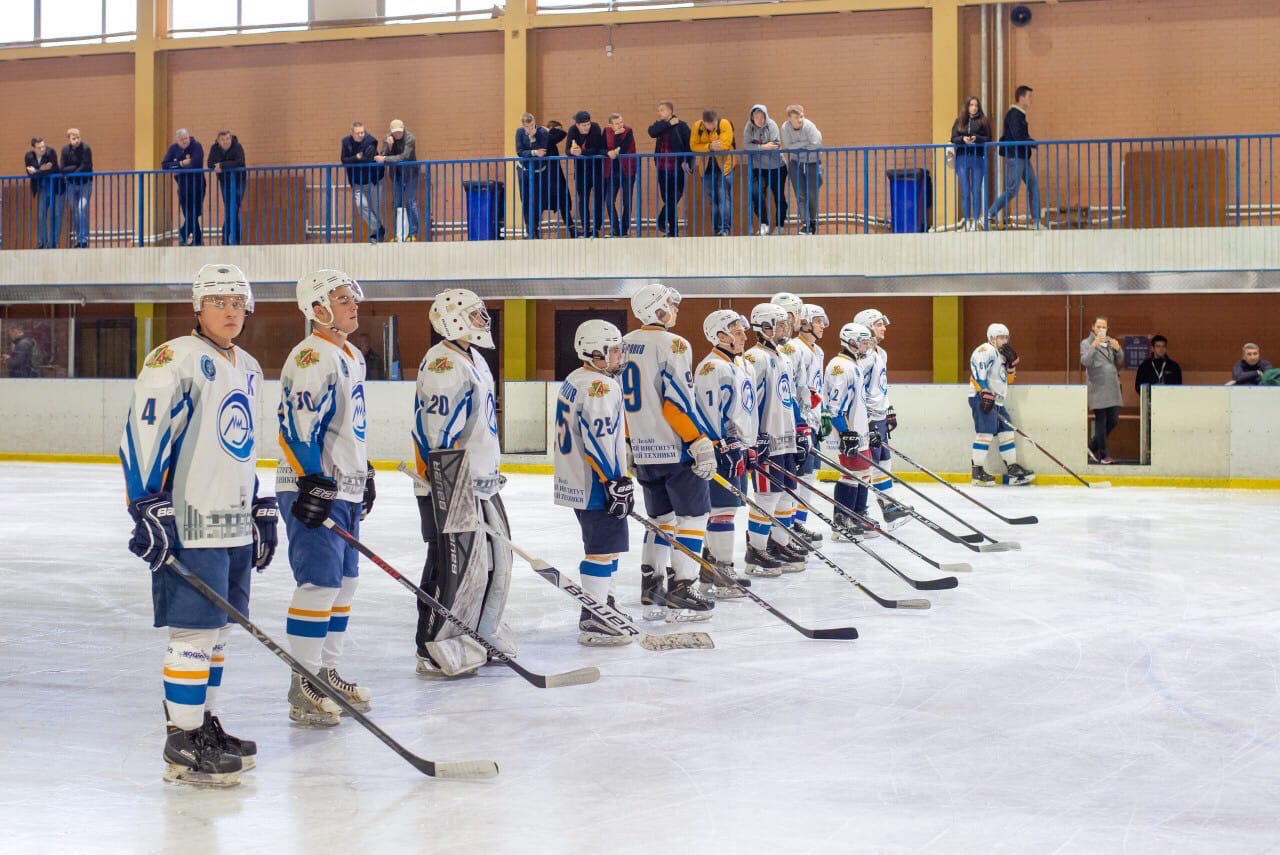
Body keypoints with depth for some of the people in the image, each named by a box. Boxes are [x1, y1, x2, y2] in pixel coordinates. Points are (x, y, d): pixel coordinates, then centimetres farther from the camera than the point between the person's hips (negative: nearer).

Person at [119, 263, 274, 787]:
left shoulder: (249, 370, 17)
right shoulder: (176, 359, -10)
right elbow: (141, 435, -17)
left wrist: (261, 510, 24)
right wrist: (150, 507, -23)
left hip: (235, 526, 8)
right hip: (190, 525, -8)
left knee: (218, 630, 14)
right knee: (194, 633, -7)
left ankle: (205, 725, 25)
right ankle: (182, 745, -1)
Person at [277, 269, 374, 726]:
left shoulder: (352, 357, 18)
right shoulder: (311, 357, -14)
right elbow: (297, 424, -22)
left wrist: (365, 475, 26)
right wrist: (312, 482, -26)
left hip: (345, 491, 10)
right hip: (314, 489, -10)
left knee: (343, 583, 13)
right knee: (319, 585, -11)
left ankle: (327, 671, 23)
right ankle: (303, 688, -6)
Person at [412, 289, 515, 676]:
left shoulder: (474, 360, 18)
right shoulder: (442, 363, -15)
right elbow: (437, 429, -21)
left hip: (481, 483, 11)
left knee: (495, 562, 15)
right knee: (455, 568, -10)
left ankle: (483, 637, 27)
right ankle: (436, 652, -3)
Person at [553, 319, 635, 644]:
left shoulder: (574, 382, 15)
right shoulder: (600, 387, -17)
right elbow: (600, 441, -24)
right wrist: (617, 483, -21)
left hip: (576, 481, 11)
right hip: (595, 484, -11)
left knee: (606, 544, 20)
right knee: (605, 548, -9)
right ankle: (592, 623, -9)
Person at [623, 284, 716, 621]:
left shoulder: (625, 345, 10)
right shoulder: (673, 345, -13)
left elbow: (623, 401, 15)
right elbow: (677, 401, -20)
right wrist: (702, 444, -16)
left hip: (643, 451, 8)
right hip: (675, 450, -8)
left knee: (661, 517, 18)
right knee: (693, 515, 1)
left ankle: (651, 589, 17)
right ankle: (681, 592, -3)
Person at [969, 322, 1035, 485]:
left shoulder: (1001, 355, 23)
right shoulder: (985, 351, -8)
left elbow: (1008, 379, 24)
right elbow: (978, 373, -21)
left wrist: (1012, 362, 8)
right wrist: (985, 393, -29)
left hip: (996, 401, 10)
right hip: (981, 398, -10)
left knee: (1006, 432, 11)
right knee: (985, 433, -16)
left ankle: (1012, 468, 18)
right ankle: (978, 471, -16)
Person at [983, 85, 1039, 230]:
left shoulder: (1020, 115, 16)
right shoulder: (1013, 115, -13)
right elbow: (1018, 137, -22)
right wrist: (1034, 144, -14)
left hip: (1023, 158, 10)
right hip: (1014, 157, -10)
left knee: (1033, 186, 6)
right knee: (1011, 191, -10)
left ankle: (1036, 222, 9)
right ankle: (987, 217, -5)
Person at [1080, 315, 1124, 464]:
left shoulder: (1110, 341, 14)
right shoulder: (1086, 343, 1)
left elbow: (1119, 361, 11)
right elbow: (1085, 361, -14)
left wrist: (1118, 349, -8)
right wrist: (1094, 345, -26)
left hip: (1112, 387, 5)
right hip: (1098, 388, -5)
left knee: (1113, 420, 5)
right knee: (1101, 421, -3)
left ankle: (1093, 446, 21)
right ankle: (1103, 454, 4)